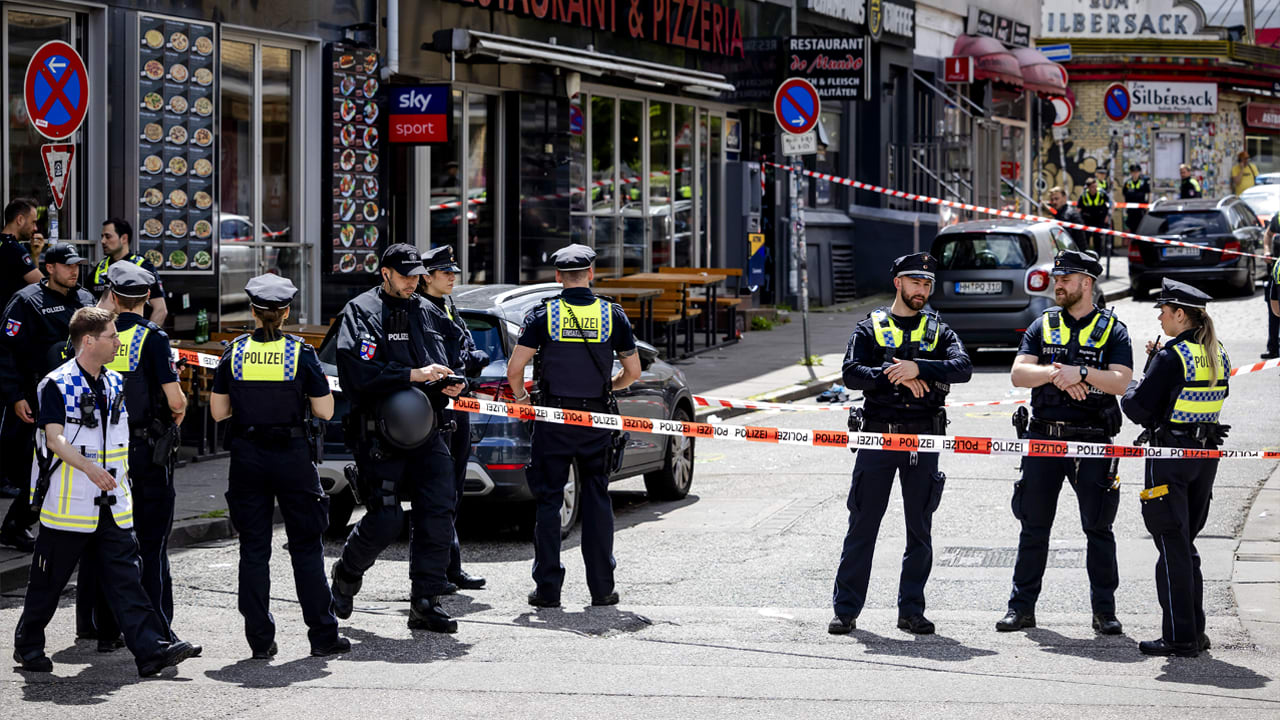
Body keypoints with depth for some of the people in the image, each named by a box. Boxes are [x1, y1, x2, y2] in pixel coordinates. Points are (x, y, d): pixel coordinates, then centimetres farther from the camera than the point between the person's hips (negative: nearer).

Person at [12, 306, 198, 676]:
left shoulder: (115, 383, 12)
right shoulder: (56, 385, -9)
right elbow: (55, 439, -19)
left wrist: (125, 486, 19)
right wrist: (89, 468, -32)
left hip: (112, 506, 6)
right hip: (69, 507, -6)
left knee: (126, 577, -3)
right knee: (48, 581, 5)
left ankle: (152, 649, -10)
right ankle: (28, 646, 22)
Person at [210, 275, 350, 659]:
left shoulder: (234, 352, -1)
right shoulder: (301, 353, -6)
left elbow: (218, 411, 1)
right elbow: (324, 411, -5)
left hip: (247, 458, 2)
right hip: (293, 457, -1)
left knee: (253, 548, 8)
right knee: (306, 547, 7)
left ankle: (260, 640, 6)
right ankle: (322, 635, 8)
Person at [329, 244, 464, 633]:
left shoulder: (422, 310, 17)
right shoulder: (361, 312, -3)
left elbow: (437, 360, 20)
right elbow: (359, 372, -16)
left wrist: (446, 382, -3)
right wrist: (412, 375, -21)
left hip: (423, 430, 6)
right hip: (379, 434, -6)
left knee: (437, 512, -3)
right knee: (385, 520, -7)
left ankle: (426, 601, 4)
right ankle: (347, 573, 22)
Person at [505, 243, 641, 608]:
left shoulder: (543, 315, -5)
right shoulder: (613, 314, 0)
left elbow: (514, 370, -9)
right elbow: (633, 372, 6)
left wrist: (521, 397, 11)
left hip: (553, 420, -1)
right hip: (597, 421, 1)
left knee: (548, 500, 5)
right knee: (597, 500, 9)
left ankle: (547, 588, 3)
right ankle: (602, 588, 9)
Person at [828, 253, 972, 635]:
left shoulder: (938, 331, 10)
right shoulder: (870, 328, 7)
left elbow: (963, 368, -8)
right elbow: (852, 374, -7)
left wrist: (918, 368, -22)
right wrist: (895, 376, -19)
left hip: (923, 438, 2)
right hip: (877, 434, -2)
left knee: (920, 528, 5)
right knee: (862, 525, 0)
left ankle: (911, 610, 12)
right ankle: (845, 609, 4)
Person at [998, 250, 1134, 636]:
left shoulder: (1112, 329, 3)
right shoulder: (1043, 325, 11)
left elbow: (1120, 382, -10)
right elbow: (1018, 374, -1)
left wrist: (1081, 373, -22)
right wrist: (1055, 373, -18)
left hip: (1092, 442, -2)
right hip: (1043, 437, 2)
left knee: (1098, 527, 2)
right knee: (1034, 525, 6)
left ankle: (1104, 609, 10)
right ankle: (1022, 607, 12)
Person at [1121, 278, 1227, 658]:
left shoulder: (1171, 358, -16)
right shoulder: (1218, 355, 7)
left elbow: (1139, 409, -14)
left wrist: (1130, 391, 8)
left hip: (1171, 457, -8)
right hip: (1207, 455, 8)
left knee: (1172, 545, -2)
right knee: (1186, 543, 17)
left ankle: (1179, 637, -2)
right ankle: (1194, 630, 20)